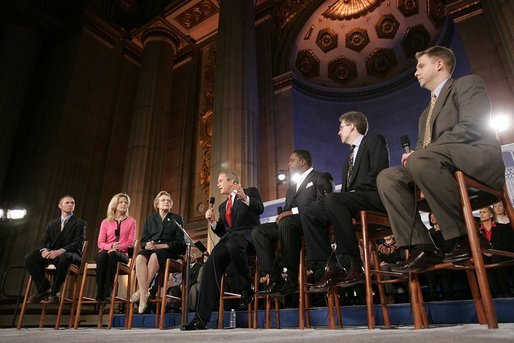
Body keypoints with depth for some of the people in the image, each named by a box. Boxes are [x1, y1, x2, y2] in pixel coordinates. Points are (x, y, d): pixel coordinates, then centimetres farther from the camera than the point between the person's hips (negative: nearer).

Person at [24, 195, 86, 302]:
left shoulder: (80, 223, 5)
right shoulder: (51, 224, 21)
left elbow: (78, 243, -8)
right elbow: (43, 241, 11)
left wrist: (61, 251, -24)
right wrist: (44, 250, -15)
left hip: (70, 255, -5)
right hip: (51, 254, 5)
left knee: (63, 257, -39)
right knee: (29, 257, -19)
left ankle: (53, 291, -23)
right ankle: (44, 288, -10)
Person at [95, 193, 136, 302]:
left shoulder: (131, 221, 11)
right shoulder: (106, 222, 13)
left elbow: (130, 241, 2)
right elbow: (100, 243, 5)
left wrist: (118, 248, -17)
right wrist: (111, 246, -17)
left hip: (121, 254, -1)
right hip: (106, 251, 1)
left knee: (112, 255, -36)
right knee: (102, 255, -35)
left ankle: (107, 293, -36)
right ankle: (99, 293, -31)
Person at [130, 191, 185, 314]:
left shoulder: (176, 219, 14)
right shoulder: (150, 219, 22)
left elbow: (179, 242, 3)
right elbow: (143, 240, 13)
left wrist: (162, 246, -12)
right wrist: (147, 244, -11)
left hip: (168, 251, -2)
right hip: (150, 249, 2)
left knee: (155, 255, -36)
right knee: (140, 257, -33)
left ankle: (142, 290, -32)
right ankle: (143, 296, -38)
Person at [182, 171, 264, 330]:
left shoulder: (251, 191, 12)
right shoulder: (223, 205, 28)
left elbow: (260, 209, -8)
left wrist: (245, 198, -25)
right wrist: (213, 221, 6)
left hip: (247, 234, -5)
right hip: (229, 238, 5)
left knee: (233, 245, -39)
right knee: (210, 264, -21)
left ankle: (245, 288, -17)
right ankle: (201, 318, -20)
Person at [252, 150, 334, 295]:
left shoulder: (321, 178, 7)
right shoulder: (292, 187, 31)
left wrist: (293, 211, -16)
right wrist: (282, 215, 0)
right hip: (289, 225, 7)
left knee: (286, 222, -36)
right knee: (258, 231, -12)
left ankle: (291, 277, -28)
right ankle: (270, 277, -21)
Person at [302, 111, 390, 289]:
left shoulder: (375, 141, 6)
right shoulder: (351, 156, 30)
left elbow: (378, 174, -11)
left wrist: (353, 192, -14)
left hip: (373, 197, -8)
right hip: (352, 200, 8)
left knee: (333, 199, -35)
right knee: (308, 214, -8)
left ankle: (354, 266, -30)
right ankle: (331, 268, -14)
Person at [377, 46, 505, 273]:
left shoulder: (468, 84, 8)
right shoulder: (426, 114, 31)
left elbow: (470, 126, -11)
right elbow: (422, 147, 22)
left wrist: (420, 154, -16)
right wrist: (412, 155, -4)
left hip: (480, 159, -7)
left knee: (421, 160, -35)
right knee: (387, 178, -12)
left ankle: (462, 236, -23)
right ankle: (421, 248, -20)